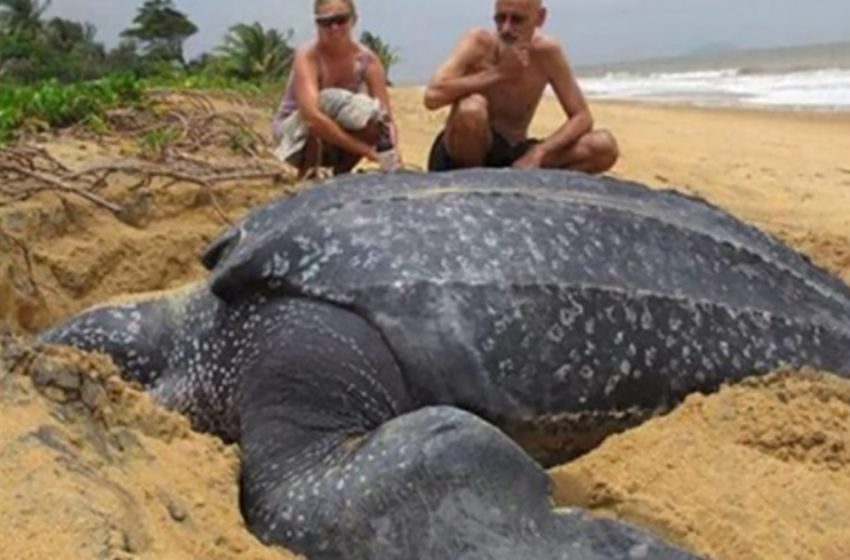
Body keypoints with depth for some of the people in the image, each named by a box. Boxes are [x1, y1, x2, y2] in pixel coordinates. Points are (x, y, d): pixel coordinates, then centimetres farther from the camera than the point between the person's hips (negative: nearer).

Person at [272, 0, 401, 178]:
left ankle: (340, 175, 0)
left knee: (374, 123, -26)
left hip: (333, 147, 4)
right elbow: (312, 117, -41)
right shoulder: (307, 56, -27)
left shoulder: (367, 59, -15)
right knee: (328, 101, -34)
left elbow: (385, 117, -19)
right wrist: (363, 148, -44)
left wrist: (391, 152, -41)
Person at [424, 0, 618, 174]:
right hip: (458, 162, -3)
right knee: (472, 107, -36)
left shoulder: (547, 53, -6)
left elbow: (582, 117, -6)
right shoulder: (479, 42, -15)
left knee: (603, 146, -13)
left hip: (514, 157, 3)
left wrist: (538, 152, -22)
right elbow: (432, 96, -30)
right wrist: (498, 74, -26)